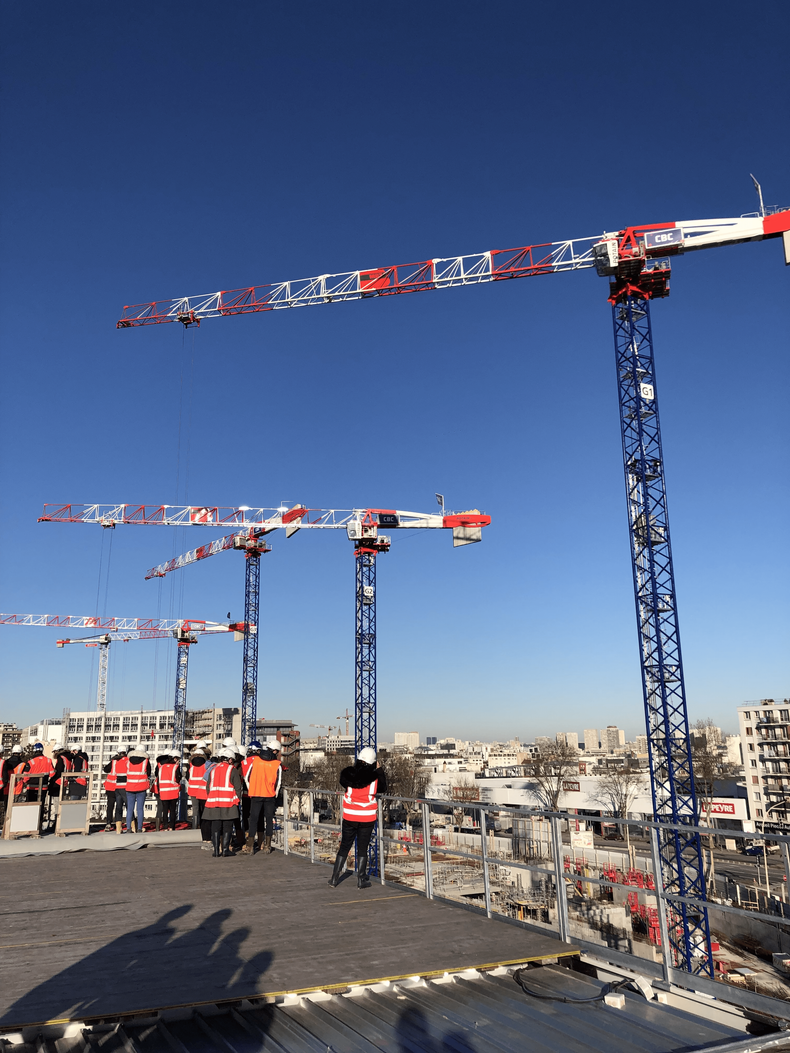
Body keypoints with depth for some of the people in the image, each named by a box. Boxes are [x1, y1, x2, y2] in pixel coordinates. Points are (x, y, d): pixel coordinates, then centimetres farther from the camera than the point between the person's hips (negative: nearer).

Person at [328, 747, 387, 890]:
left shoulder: (348, 774, -9)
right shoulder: (375, 777, -12)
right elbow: (383, 789, 6)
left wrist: (353, 767, 19)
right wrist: (381, 772, 16)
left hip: (349, 817, 1)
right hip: (367, 819, -1)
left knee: (344, 847, 13)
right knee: (362, 848, 9)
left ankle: (335, 878, 17)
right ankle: (361, 880, 14)